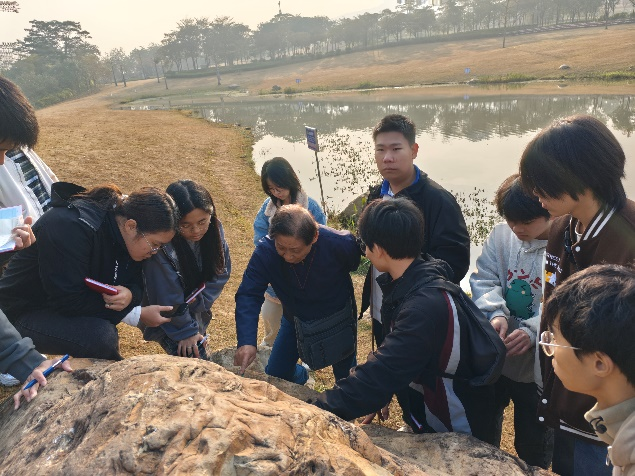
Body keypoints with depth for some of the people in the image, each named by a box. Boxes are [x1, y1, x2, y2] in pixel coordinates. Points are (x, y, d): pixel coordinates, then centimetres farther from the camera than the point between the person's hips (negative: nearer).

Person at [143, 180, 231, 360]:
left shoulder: (214, 229, -16)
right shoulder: (162, 245, -32)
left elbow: (221, 271, -8)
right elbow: (167, 298, -24)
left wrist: (198, 303, -19)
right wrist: (185, 330, -15)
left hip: (195, 311, 5)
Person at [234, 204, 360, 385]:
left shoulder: (340, 244, -34)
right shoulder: (265, 251, -30)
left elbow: (357, 265, -12)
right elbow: (248, 295, -31)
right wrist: (246, 341, -44)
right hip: (295, 320, 2)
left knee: (346, 377, 12)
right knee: (274, 377, 9)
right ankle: (301, 374, 45)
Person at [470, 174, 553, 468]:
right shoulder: (501, 235, -5)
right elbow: (483, 280, -5)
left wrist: (534, 332, -32)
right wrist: (496, 314, -22)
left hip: (540, 365, -3)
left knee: (534, 444, 20)